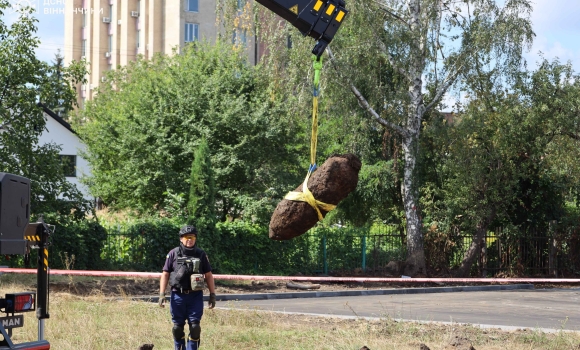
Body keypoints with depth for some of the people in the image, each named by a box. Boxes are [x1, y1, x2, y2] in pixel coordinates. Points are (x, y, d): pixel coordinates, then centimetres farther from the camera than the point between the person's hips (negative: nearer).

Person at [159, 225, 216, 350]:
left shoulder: (201, 254, 4)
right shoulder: (173, 254, 0)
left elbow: (208, 275, 8)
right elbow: (165, 274, 0)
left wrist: (212, 295, 4)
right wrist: (162, 294, -7)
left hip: (195, 296, 0)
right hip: (178, 296, 0)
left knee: (195, 326, -5)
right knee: (178, 327, 6)